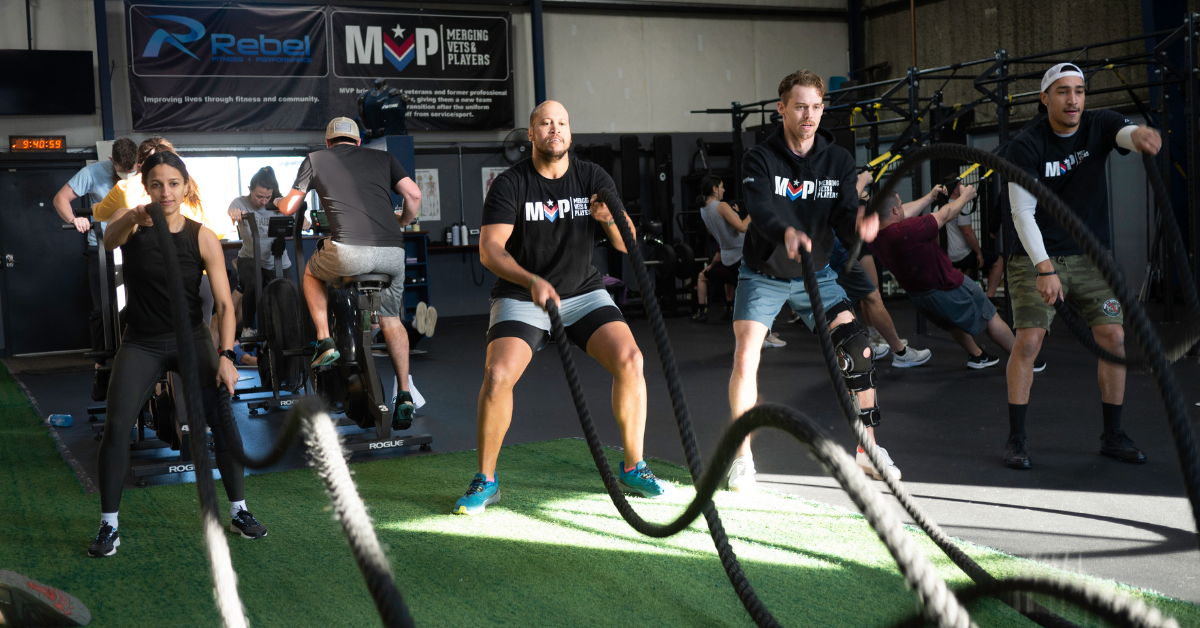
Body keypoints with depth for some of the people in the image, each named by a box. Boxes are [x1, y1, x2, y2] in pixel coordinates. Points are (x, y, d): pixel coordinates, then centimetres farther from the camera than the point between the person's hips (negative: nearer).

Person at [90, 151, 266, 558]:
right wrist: (134, 218, -57)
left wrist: (226, 356, -23)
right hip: (141, 343, 0)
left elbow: (224, 303, -11)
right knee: (116, 427, -13)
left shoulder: (203, 238, -10)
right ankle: (109, 527, 2)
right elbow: (110, 239, -35)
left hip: (191, 338, 0)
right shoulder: (131, 224, -9)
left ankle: (239, 512, 5)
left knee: (223, 420, -12)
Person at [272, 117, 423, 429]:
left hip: (349, 251, -2)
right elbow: (414, 195, 11)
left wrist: (278, 201, 44)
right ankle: (404, 396, 11)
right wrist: (403, 222, 30)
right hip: (392, 252, 2)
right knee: (391, 321, 19)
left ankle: (325, 342, 18)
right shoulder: (382, 157, 22)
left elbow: (288, 208, 20)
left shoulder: (315, 160, 17)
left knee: (311, 273, 31)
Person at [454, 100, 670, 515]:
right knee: (497, 375, -24)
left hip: (583, 292, 2)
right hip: (521, 297, -2)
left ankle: (633, 469, -1)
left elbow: (627, 244, -5)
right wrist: (533, 281, -32)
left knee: (630, 360, -19)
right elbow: (490, 249, -16)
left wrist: (610, 219, -27)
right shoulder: (510, 184, -7)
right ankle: (485, 481, -4)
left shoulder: (593, 180, 0)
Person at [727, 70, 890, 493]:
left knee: (857, 348, -10)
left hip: (815, 274, 3)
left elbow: (844, 215, -15)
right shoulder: (760, 160, -16)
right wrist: (787, 233, -56)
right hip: (764, 274, -3)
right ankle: (742, 457, -4)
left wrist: (859, 224, -40)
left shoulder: (838, 160, -5)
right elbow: (761, 210, -34)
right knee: (746, 354, -18)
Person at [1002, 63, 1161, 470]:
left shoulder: (1099, 126, -3)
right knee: (1028, 340, -14)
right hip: (1036, 257, -3)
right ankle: (1016, 439, -2)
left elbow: (1126, 133, -26)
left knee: (1113, 336, -3)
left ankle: (1112, 436, 11)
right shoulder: (1027, 145, -13)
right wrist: (1045, 269, -27)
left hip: (1092, 257, 4)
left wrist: (1139, 135, -53)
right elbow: (1022, 213, -17)